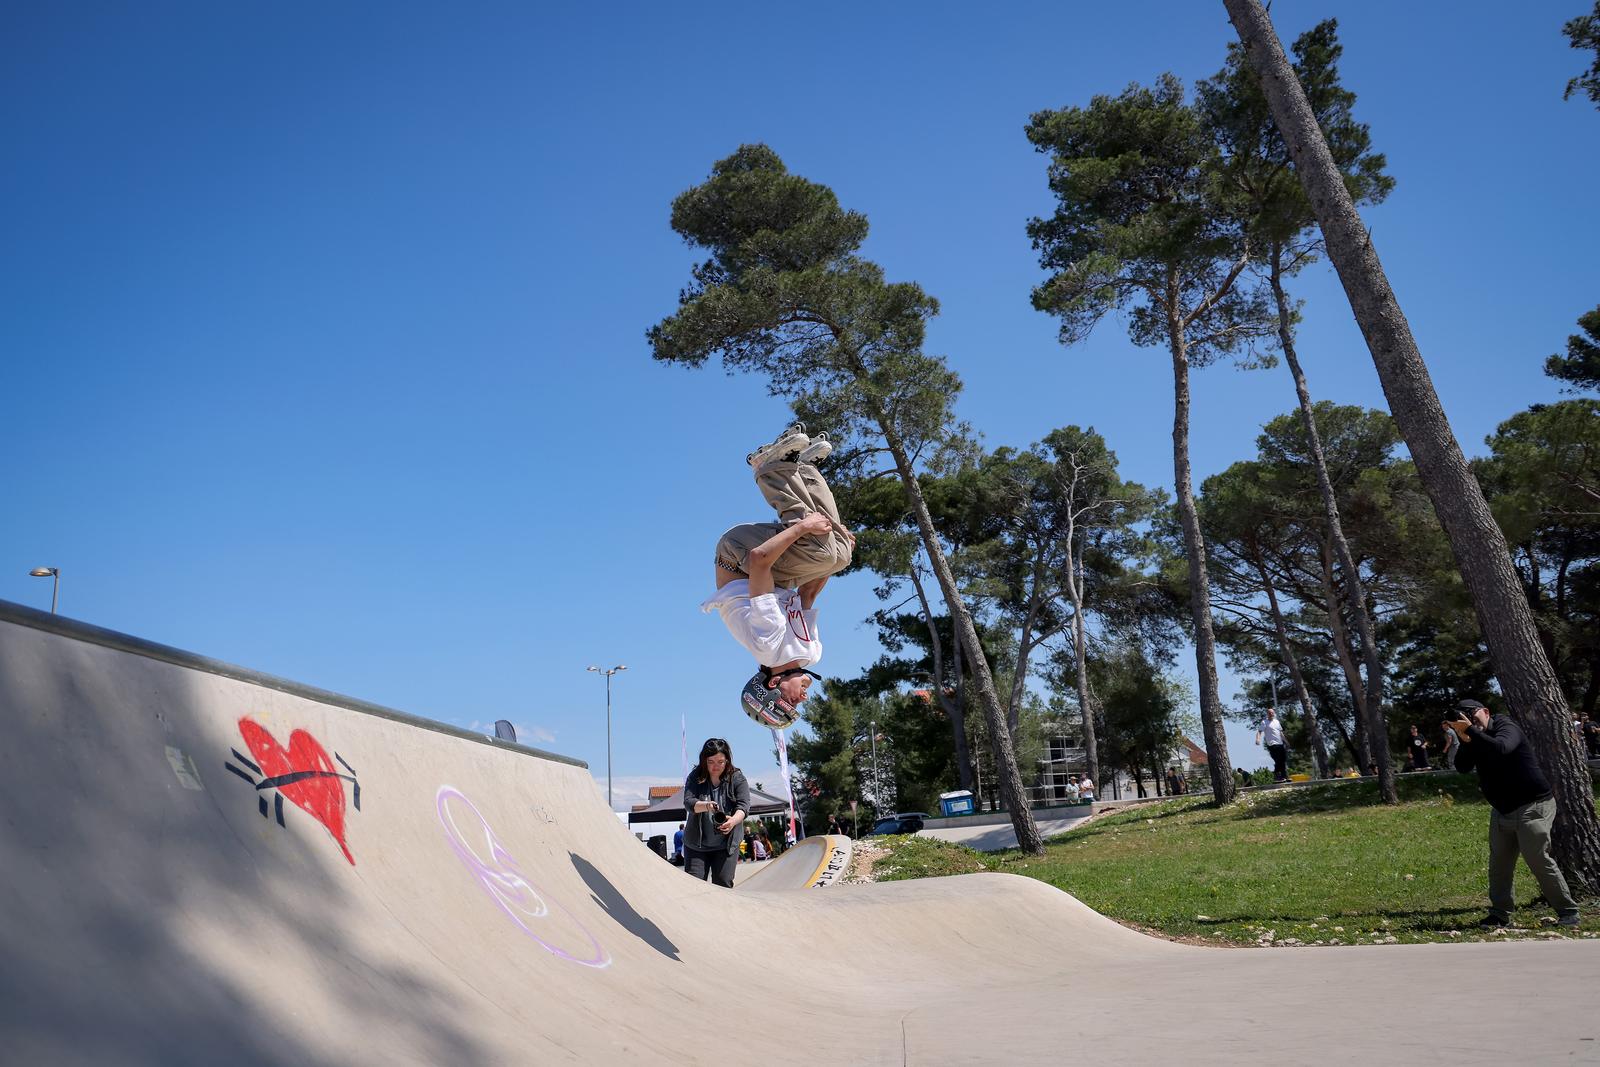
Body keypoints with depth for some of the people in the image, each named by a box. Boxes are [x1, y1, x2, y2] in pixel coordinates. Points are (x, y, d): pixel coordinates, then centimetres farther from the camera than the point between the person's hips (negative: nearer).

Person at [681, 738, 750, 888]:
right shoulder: (695, 777, -2)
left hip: (726, 844, -1)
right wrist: (706, 806, -36)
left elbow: (743, 805, -15)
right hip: (696, 843, 1)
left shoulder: (737, 778, -4)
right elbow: (688, 802, -14)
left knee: (723, 884, -4)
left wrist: (733, 821, -37)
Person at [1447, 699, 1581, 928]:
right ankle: (1499, 915, 13)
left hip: (1532, 806, -8)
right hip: (1501, 810, 8)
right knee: (1498, 863, 7)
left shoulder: (1506, 728, -13)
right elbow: (1462, 766, -9)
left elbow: (1500, 748, -37)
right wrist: (1465, 739, -23)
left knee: (1539, 860, -9)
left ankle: (1568, 913, 3)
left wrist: (1470, 730, -34)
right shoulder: (1475, 738, 8)